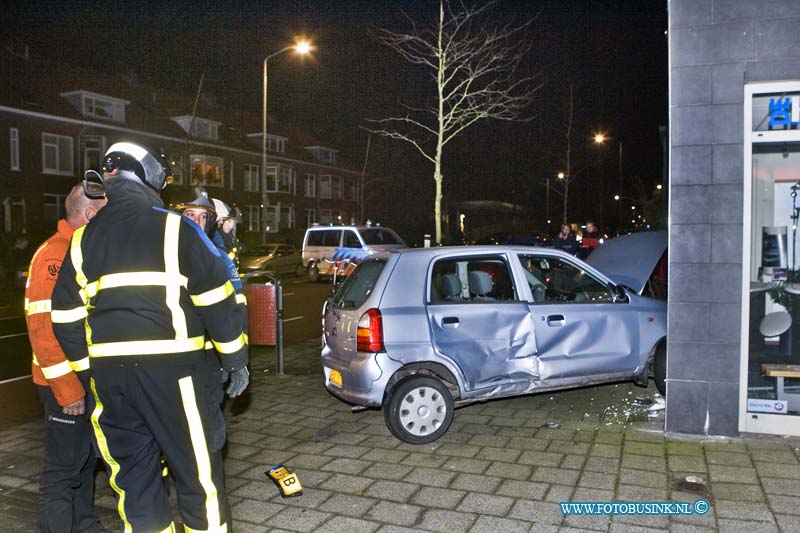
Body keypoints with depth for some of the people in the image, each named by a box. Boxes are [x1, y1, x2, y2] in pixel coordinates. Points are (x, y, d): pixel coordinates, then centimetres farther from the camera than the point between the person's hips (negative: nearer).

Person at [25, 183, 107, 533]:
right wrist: (67, 389, -22)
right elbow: (43, 327, -22)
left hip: (92, 379, 9)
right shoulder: (55, 255, -17)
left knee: (86, 459, 19)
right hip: (68, 385, -9)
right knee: (64, 468, 0)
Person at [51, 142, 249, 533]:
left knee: (133, 475, 16)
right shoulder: (175, 229, -5)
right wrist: (236, 358, 2)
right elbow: (216, 300, -6)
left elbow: (66, 318, 13)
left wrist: (88, 369, 22)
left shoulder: (82, 241, 11)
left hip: (109, 373, 5)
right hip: (170, 368, -5)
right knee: (197, 469, 7)